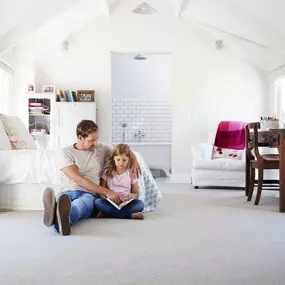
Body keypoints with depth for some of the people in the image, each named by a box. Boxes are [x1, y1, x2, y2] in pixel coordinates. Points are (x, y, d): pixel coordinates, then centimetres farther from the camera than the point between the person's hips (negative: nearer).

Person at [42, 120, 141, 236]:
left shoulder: (101, 148, 16)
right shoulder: (66, 152, 3)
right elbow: (79, 179, -9)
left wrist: (134, 159, 8)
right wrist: (106, 192, -14)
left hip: (89, 194, 0)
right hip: (68, 192, 0)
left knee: (78, 204, -40)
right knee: (59, 199, -41)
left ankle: (59, 220, -74)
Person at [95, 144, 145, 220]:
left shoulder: (131, 174, 6)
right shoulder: (107, 172, 6)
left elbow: (136, 193, 11)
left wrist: (131, 196, -13)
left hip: (125, 204, 0)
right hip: (110, 203, 1)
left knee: (140, 204, -29)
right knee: (97, 202, -32)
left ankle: (111, 213, -30)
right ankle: (130, 215, -34)